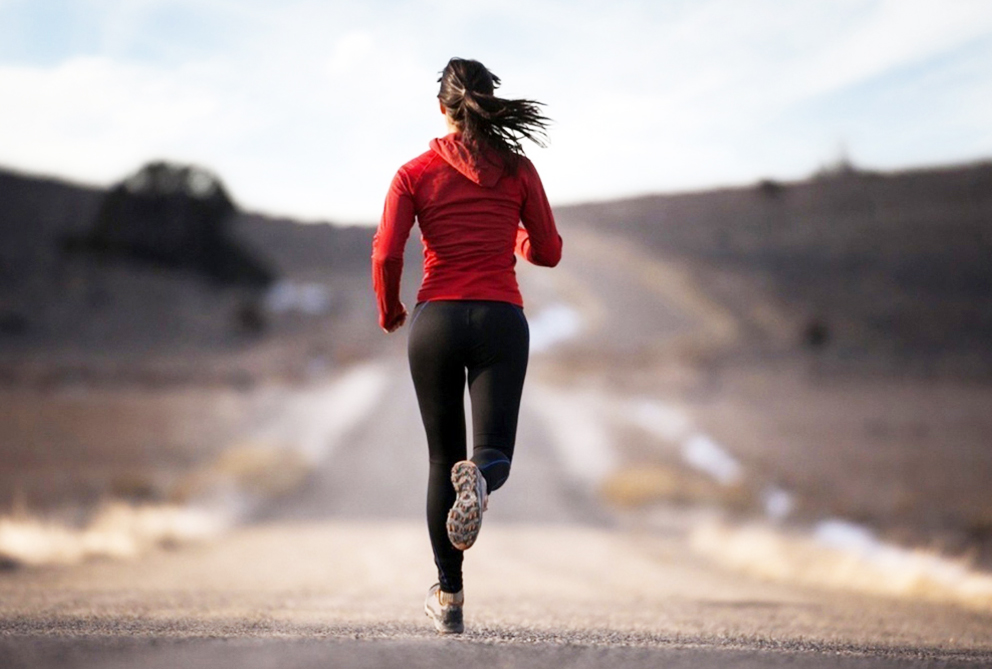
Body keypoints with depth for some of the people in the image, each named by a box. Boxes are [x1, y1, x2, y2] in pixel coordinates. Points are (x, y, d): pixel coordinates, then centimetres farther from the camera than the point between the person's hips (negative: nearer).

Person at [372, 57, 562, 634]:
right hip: (501, 320, -1)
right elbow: (548, 252, 7)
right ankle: (477, 477, -40)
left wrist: (389, 310, 11)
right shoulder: (518, 170, 4)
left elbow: (387, 254, -7)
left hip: (435, 320, 1)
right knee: (493, 455, -1)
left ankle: (450, 595, 14)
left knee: (443, 459, 13)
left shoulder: (415, 174, 2)